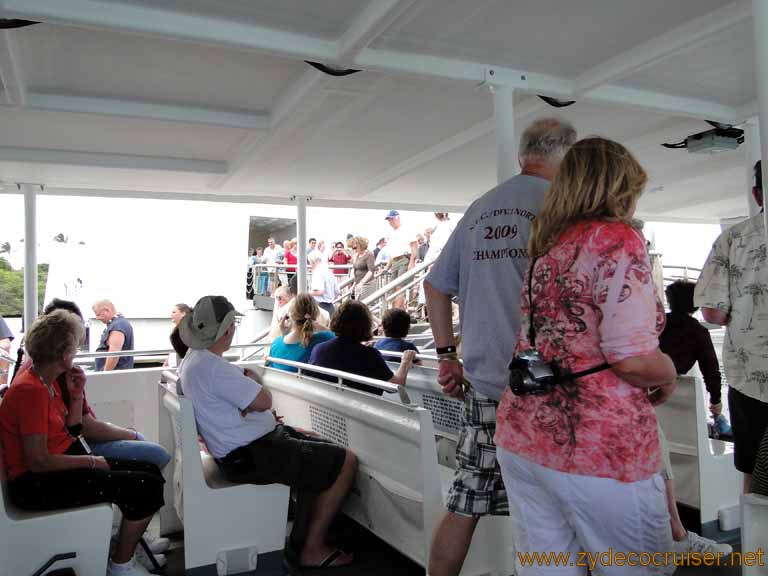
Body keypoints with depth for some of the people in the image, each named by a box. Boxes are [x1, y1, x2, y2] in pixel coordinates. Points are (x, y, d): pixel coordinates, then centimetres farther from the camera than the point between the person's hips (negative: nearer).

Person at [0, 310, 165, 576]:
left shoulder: (44, 380, 6)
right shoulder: (30, 390, -23)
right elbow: (38, 462, -25)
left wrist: (76, 395, -1)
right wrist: (91, 461, -13)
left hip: (62, 459, 10)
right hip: (36, 484, -10)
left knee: (150, 471, 7)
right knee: (147, 488, -15)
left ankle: (133, 540, 25)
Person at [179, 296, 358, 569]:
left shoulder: (194, 358, 9)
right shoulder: (212, 367, -25)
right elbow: (263, 400, -22)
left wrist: (247, 382, -2)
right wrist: (254, 380, -3)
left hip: (239, 448, 11)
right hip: (251, 456, -11)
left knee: (322, 455, 22)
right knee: (346, 462, -8)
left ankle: (300, 539, 23)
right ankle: (312, 549, 4)